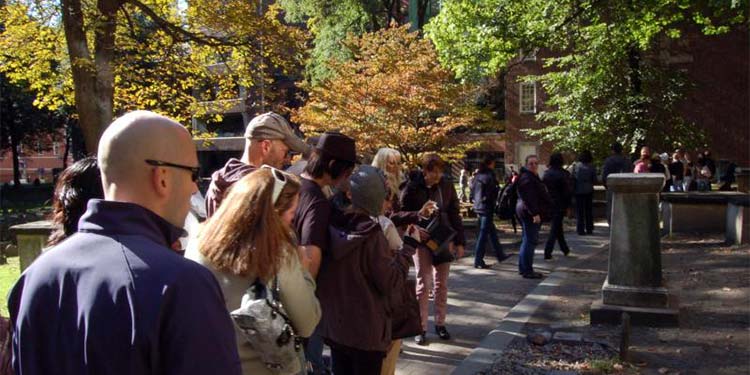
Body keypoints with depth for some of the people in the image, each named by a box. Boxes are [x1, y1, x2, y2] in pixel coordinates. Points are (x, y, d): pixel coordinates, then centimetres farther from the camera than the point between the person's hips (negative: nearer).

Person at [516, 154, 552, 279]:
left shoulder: (533, 177, 19)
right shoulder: (527, 178, -16)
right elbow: (529, 198, -24)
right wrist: (535, 213, -29)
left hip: (529, 213, 11)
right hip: (530, 214, -11)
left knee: (527, 241, 16)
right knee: (530, 241, -8)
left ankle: (523, 268, 24)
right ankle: (527, 271, -5)